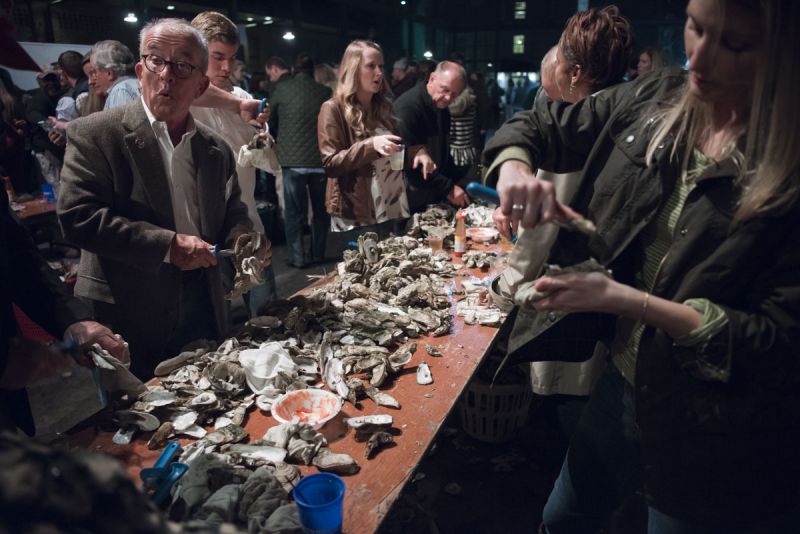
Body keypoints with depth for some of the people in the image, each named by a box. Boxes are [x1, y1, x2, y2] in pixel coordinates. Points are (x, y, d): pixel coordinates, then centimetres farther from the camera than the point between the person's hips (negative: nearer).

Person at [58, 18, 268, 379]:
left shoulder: (217, 149, 8)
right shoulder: (95, 133, -6)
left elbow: (232, 217, 14)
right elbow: (77, 216, -14)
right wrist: (168, 245, -20)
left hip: (203, 314, 5)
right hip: (127, 319, -4)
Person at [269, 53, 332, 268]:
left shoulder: (282, 89, 0)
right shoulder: (325, 92, 3)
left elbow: (271, 123, 11)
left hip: (293, 159, -2)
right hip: (322, 158, 2)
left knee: (294, 211, 6)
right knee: (320, 209, 13)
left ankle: (297, 256, 7)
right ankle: (318, 254, 20)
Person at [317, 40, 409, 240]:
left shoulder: (384, 106, 13)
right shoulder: (333, 109, -6)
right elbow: (330, 164, -13)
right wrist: (371, 145, -26)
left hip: (390, 211, 6)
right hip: (356, 216, -6)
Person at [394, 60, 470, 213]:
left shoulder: (442, 110, 8)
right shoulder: (408, 107, -19)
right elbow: (410, 161, -25)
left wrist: (458, 184, 7)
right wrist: (448, 188, -21)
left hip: (434, 198, 8)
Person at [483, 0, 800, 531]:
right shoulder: (655, 100, -6)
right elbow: (536, 127, 4)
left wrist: (626, 300, -28)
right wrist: (515, 168, -19)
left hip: (718, 444, -4)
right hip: (622, 385, 5)